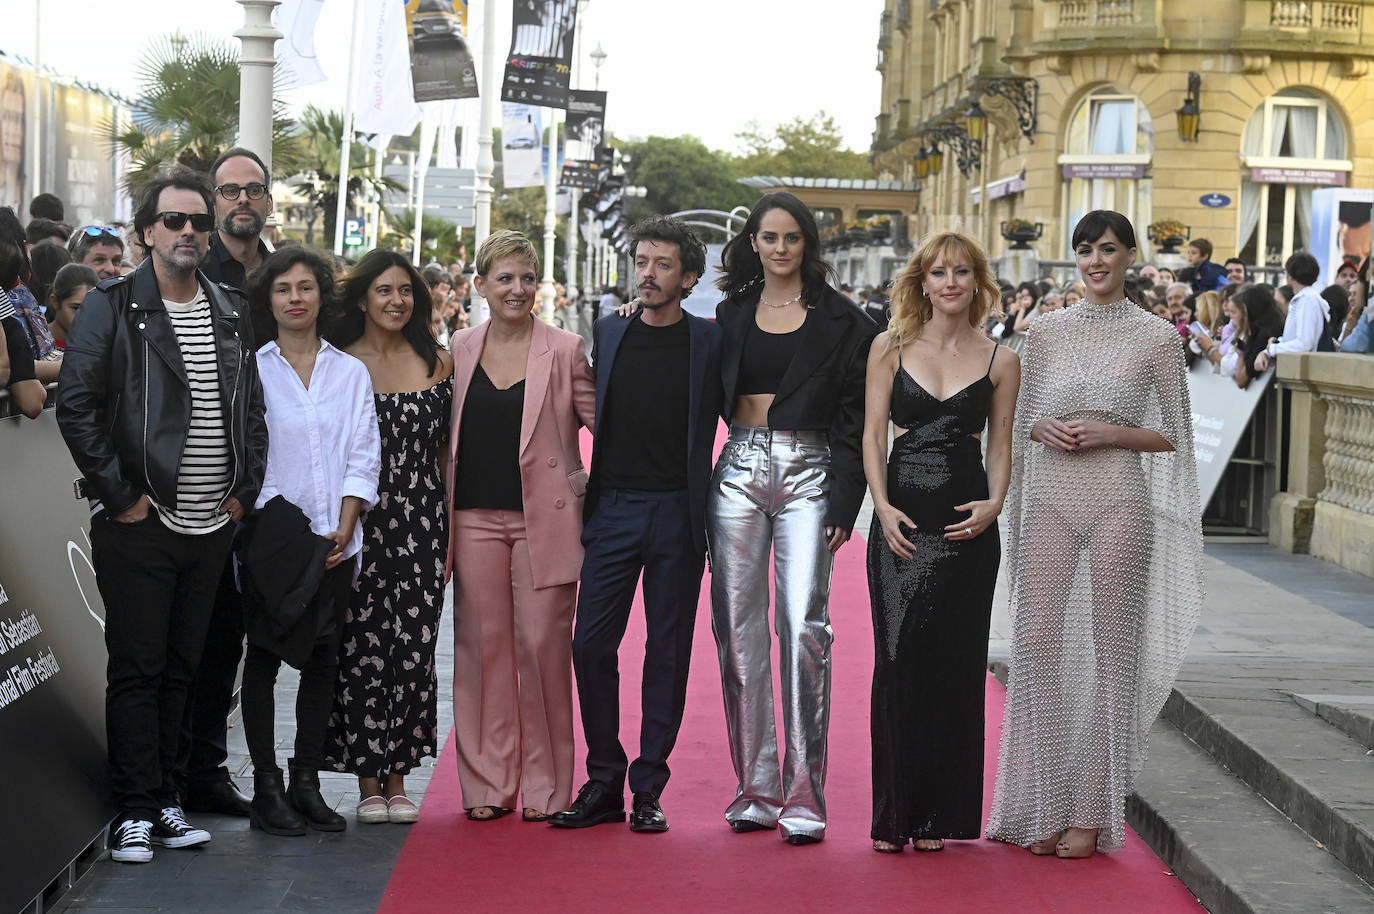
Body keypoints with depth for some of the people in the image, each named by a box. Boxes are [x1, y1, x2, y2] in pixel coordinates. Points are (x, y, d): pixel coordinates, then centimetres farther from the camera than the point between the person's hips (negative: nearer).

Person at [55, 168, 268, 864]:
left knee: (180, 667, 12)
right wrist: (119, 494, -13)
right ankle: (135, 811, 6)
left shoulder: (231, 314, 11)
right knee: (136, 669, 0)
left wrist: (244, 490, 7)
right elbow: (76, 406, -11)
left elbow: (251, 409, 17)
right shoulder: (112, 308, -6)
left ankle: (162, 799, 21)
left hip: (211, 525, 5)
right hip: (140, 524, -5)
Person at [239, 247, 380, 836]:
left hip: (334, 539, 3)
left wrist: (343, 527, -6)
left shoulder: (351, 372, 10)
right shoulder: (251, 369, 2)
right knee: (264, 656, -1)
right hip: (268, 536, -3)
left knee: (323, 658, 4)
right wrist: (272, 522, -10)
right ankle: (266, 787, 4)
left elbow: (363, 455, 6)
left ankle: (307, 782, 11)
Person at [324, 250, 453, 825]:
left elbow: (449, 450, 13)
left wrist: (452, 528, 8)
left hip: (423, 521, 2)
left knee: (414, 647, 1)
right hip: (359, 519, -2)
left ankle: (397, 779, 11)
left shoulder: (438, 363, 9)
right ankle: (367, 781, 8)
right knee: (363, 648, -2)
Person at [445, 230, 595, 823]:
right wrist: (441, 510, 9)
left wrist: (586, 487, -6)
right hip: (475, 518, 3)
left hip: (544, 520, -3)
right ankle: (488, 784, 12)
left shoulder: (565, 351, 0)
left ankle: (544, 786, 8)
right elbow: (445, 434, 16)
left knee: (542, 646, -3)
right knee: (482, 645, 4)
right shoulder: (459, 350, 9)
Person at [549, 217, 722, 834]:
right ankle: (603, 782, 10)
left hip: (677, 513, -2)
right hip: (613, 508, 2)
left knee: (668, 651, 3)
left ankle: (649, 789, 11)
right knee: (591, 645, -2)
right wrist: (587, 494, 11)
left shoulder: (709, 341, 0)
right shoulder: (607, 332, 9)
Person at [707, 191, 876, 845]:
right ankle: (756, 785, 11)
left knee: (804, 626, -12)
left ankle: (803, 795, -9)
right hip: (738, 470, 4)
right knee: (739, 627, 2)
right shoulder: (732, 314, 13)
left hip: (808, 474, -3)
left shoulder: (841, 321, 3)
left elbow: (853, 417, 0)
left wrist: (843, 504, -8)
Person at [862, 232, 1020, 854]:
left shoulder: (1000, 360, 7)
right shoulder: (890, 347, 5)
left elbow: (1000, 446, 10)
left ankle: (940, 815, 11)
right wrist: (882, 506, -9)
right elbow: (873, 433, 3)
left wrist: (994, 503, -8)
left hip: (967, 522, 1)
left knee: (954, 664, 2)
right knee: (898, 660, -3)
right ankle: (894, 814, 5)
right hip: (902, 519, -1)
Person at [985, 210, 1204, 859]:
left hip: (1119, 500, -3)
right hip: (1050, 498, 3)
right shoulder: (1047, 332, 11)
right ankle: (1044, 806, 7)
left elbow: (1174, 436, 4)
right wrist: (1045, 429, -5)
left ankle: (1093, 813, 6)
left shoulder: (1157, 339, 3)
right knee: (1038, 643, -2)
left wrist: (1111, 433, -11)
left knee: (1110, 647, -1)